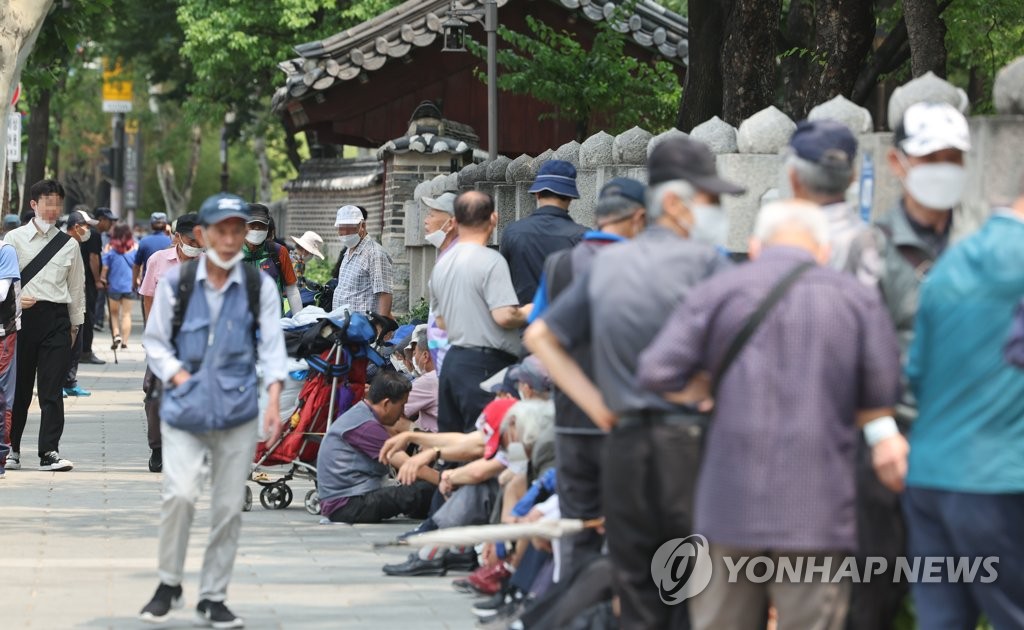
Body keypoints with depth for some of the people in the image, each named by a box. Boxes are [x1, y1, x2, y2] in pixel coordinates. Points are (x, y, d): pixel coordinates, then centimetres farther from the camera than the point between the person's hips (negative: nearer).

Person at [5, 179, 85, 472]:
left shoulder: (69, 245, 10)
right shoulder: (14, 239, 4)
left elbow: (76, 287, 15)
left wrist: (75, 324, 14)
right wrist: (15, 300, -14)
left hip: (56, 319, 1)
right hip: (22, 317, -1)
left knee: (52, 388, -5)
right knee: (18, 386, 6)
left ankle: (49, 452, -7)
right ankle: (12, 449, 18)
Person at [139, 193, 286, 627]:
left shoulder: (259, 286, 3)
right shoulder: (176, 282, 1)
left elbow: (272, 346, 0)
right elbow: (155, 342, 8)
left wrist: (274, 398, -13)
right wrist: (178, 377, -7)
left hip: (238, 411, 1)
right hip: (184, 411, -1)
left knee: (228, 507, 3)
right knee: (180, 494, -17)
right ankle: (169, 584, 5)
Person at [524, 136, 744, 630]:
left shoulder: (607, 263, 13)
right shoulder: (706, 260, -6)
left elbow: (540, 336, 20)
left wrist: (598, 405, 15)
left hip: (623, 445, 6)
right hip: (688, 442, -6)